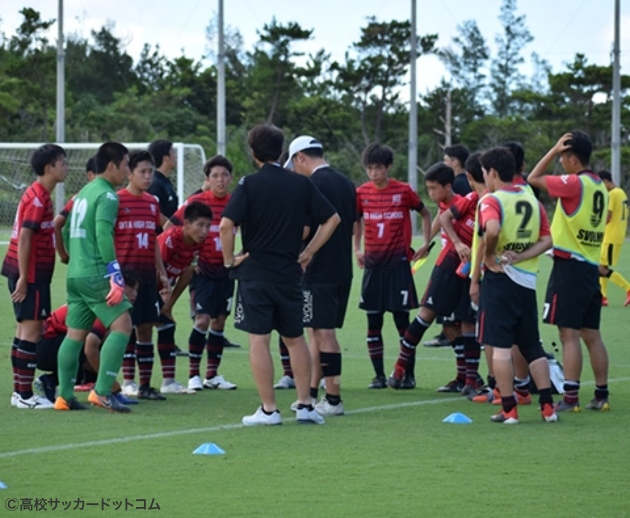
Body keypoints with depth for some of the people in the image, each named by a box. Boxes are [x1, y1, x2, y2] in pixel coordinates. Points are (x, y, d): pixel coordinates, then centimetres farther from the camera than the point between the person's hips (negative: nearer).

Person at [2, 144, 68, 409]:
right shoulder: (38, 198, -15)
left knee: (26, 329, 12)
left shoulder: (41, 196, 15)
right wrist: (23, 278, -21)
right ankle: (25, 395, -6)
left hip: (33, 274, 10)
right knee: (31, 330, -8)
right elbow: (24, 237, -20)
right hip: (31, 274, -10)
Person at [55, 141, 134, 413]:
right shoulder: (107, 195, -9)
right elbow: (103, 234, -20)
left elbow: (67, 232, 22)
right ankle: (101, 391, -16)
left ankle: (64, 396, 10)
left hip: (75, 274, 9)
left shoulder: (83, 193, 18)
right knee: (122, 325, -9)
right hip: (95, 274, -9)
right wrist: (115, 275, -21)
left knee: (75, 333, 11)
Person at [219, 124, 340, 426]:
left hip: (255, 274, -4)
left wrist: (229, 260, -5)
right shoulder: (301, 184, 4)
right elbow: (332, 219, 6)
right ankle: (304, 405, 12)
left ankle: (268, 410, -3)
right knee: (295, 339, 14)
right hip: (290, 276, 4)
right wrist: (308, 253, 9)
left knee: (258, 339, -1)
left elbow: (226, 225, -17)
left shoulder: (250, 184, -7)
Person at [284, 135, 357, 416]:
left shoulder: (312, 185, -13)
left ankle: (333, 399, -2)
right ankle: (311, 393, 17)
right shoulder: (345, 183, 12)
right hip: (343, 269, 8)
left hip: (319, 270, -8)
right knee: (317, 331, 14)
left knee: (324, 332, -4)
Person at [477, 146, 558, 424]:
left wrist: (489, 257, -15)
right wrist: (519, 256, -4)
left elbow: (492, 230, -30)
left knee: (500, 345, -1)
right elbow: (546, 240, 4)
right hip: (528, 280, 6)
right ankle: (547, 406, 8)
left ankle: (509, 409, -2)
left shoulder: (491, 201, -9)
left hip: (500, 277, -6)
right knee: (532, 346, 12)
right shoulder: (532, 200, 11)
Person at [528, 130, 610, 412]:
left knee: (570, 334, -8)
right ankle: (601, 395, 12)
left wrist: (554, 150, -4)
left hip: (570, 265, -8)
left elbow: (533, 179, -7)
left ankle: (570, 398, -10)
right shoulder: (600, 186, 11)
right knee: (591, 334, 11)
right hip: (591, 267, 8)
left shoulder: (574, 183, -13)